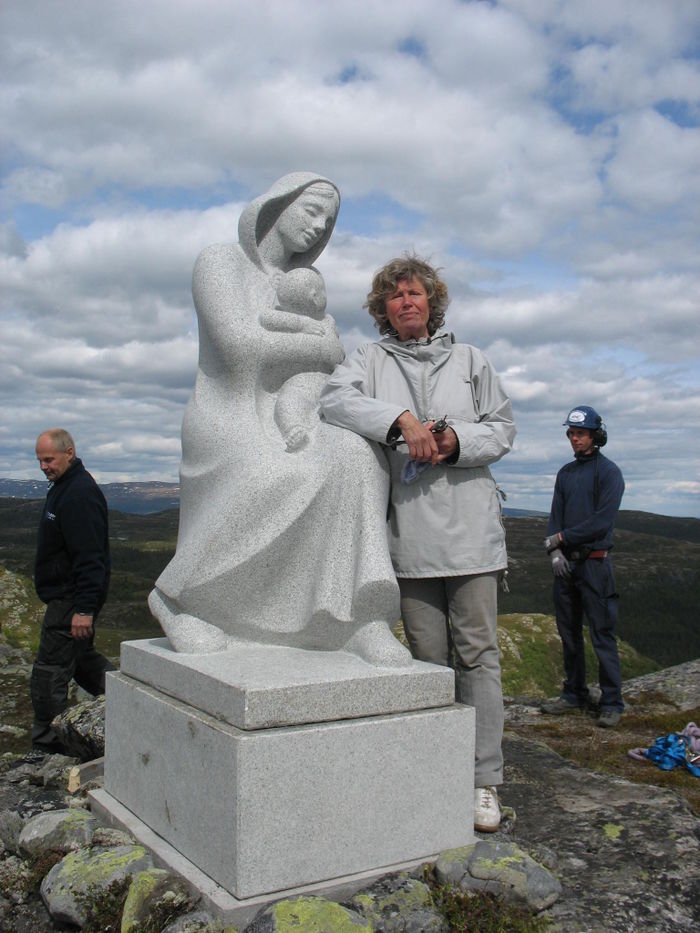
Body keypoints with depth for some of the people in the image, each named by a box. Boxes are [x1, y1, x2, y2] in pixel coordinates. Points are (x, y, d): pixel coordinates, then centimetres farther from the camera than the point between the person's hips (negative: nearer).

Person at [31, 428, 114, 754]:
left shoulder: (80, 494, -20)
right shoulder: (63, 486, 14)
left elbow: (90, 557, -25)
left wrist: (84, 608, -27)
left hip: (71, 599, -11)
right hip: (70, 596, 11)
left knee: (49, 673, -3)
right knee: (81, 657, 21)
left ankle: (45, 748, 7)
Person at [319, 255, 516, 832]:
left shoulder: (469, 360, 14)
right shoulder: (370, 360, 11)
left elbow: (503, 429, 11)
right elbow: (334, 399, -9)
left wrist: (457, 440, -9)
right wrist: (402, 420, -21)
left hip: (469, 527, 0)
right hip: (408, 531, 0)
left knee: (477, 650, -1)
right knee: (428, 655, 7)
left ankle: (485, 780, 6)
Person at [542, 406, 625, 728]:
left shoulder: (608, 472, -5)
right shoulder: (565, 473, 15)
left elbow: (602, 521, -14)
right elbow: (555, 516, 10)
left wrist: (561, 537, -9)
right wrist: (555, 552, -6)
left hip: (594, 564, -6)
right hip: (565, 565, 7)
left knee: (602, 635, -5)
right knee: (569, 634, 12)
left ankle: (612, 704, 2)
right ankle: (574, 695, 22)